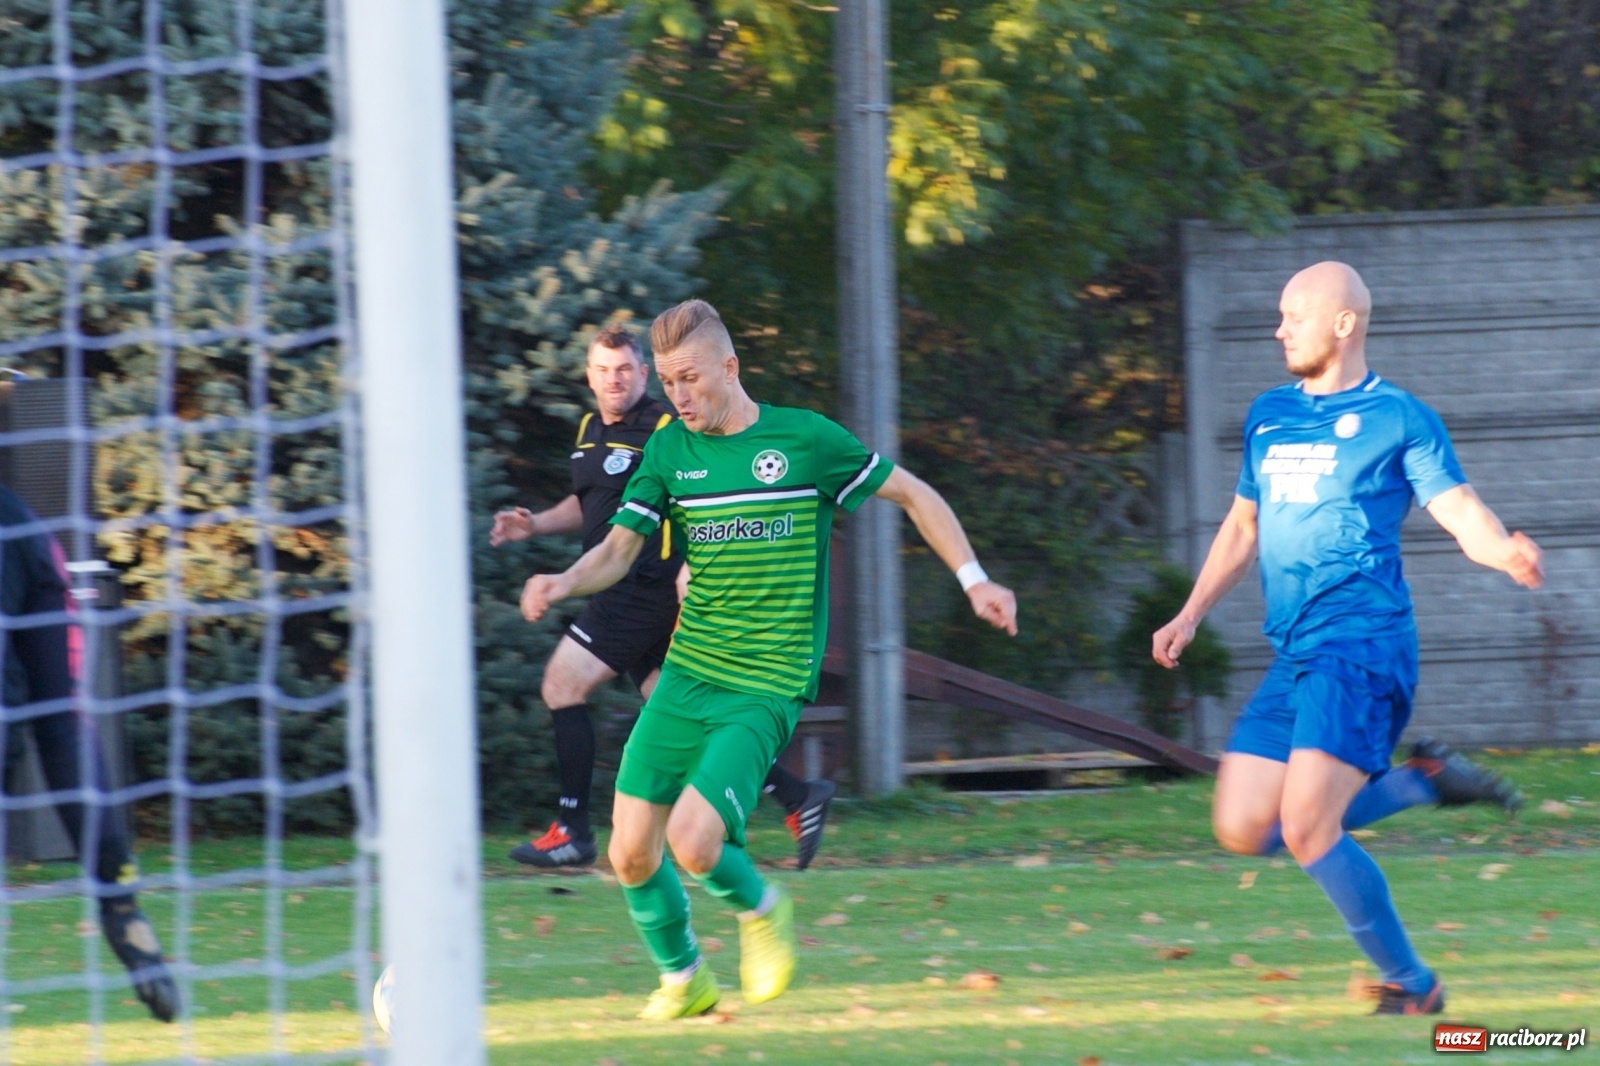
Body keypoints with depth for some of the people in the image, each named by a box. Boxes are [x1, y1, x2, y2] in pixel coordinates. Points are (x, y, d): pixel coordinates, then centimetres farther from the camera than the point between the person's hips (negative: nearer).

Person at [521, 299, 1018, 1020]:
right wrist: (563, 583, -17)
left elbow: (912, 495, 6)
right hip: (686, 677, 4)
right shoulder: (670, 449, 4)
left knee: (692, 842, -20)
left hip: (766, 689, -4)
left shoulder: (807, 440, -6)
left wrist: (974, 581, 0)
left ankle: (760, 908, 13)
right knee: (630, 853, -1)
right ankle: (682, 978, 25)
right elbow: (618, 551, 5)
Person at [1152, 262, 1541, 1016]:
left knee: (1305, 828, -19)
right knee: (1243, 830, -1)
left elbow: (1462, 513, -10)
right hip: (1294, 657, 8)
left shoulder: (1398, 418, -2)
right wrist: (1190, 616, 20)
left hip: (1363, 647, -8)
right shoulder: (1269, 416, 17)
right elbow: (1242, 528, 28)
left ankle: (1410, 984, -3)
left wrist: (1507, 552, -31)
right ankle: (1424, 781, 13)